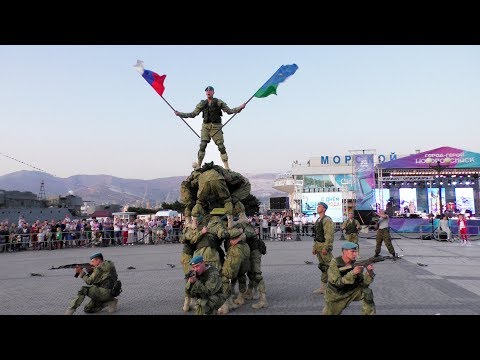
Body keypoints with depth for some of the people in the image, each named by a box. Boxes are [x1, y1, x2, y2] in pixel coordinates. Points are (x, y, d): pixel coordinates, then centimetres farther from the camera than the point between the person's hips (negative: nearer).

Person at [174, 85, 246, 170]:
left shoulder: (219, 102, 6)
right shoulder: (202, 104, 12)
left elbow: (229, 111, 6)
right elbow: (193, 114, 15)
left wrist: (240, 108, -6)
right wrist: (180, 114, 11)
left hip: (216, 127, -2)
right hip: (205, 126, 2)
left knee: (221, 146, -6)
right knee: (202, 146, -8)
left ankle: (226, 167, -4)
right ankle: (198, 166, -1)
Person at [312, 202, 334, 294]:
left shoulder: (327, 220, -13)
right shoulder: (318, 220, 15)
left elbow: (329, 235, -20)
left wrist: (325, 248, -23)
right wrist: (314, 247, 18)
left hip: (325, 246, -9)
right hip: (318, 246, 9)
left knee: (328, 266, -6)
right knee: (322, 267, 13)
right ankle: (323, 287, 19)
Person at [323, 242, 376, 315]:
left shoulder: (356, 264, -12)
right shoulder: (334, 263, -23)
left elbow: (363, 284, -14)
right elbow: (338, 283, -31)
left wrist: (369, 272, -32)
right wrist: (352, 273, -41)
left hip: (351, 292, 3)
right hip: (336, 295, -3)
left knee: (367, 292, -19)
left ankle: (369, 313, -7)